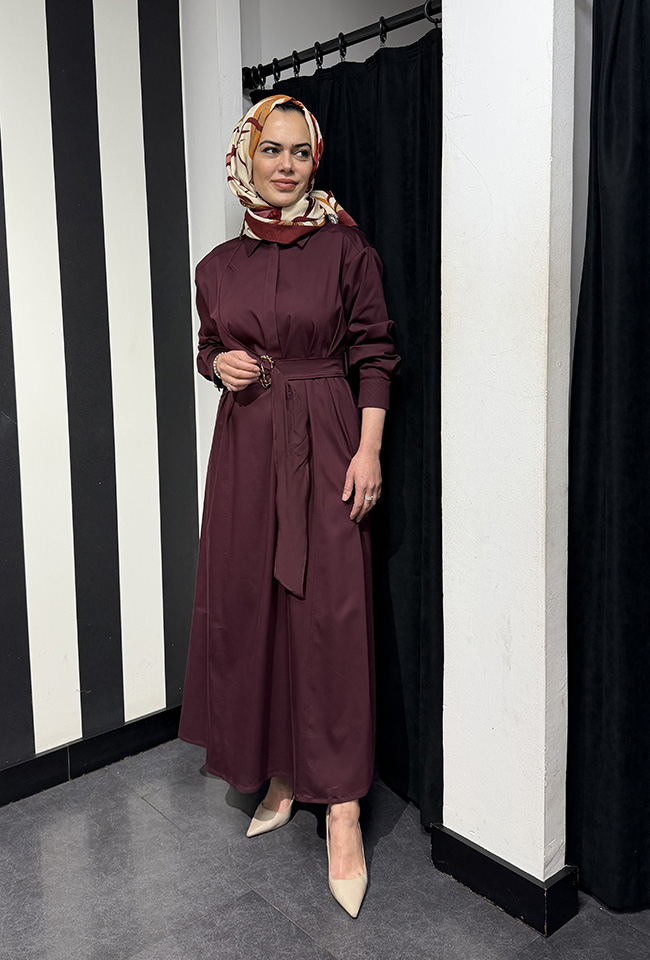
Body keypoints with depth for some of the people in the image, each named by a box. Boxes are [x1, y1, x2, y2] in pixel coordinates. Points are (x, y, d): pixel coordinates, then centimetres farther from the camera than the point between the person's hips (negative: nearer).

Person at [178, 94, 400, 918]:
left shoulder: (345, 249, -1)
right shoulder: (218, 267, 9)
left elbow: (375, 354, -2)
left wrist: (368, 451, -11)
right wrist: (220, 365, -4)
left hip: (324, 443, -4)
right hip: (246, 447, 4)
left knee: (329, 614, -6)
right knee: (248, 604, 7)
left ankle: (342, 809, 4)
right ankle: (279, 773, 26)